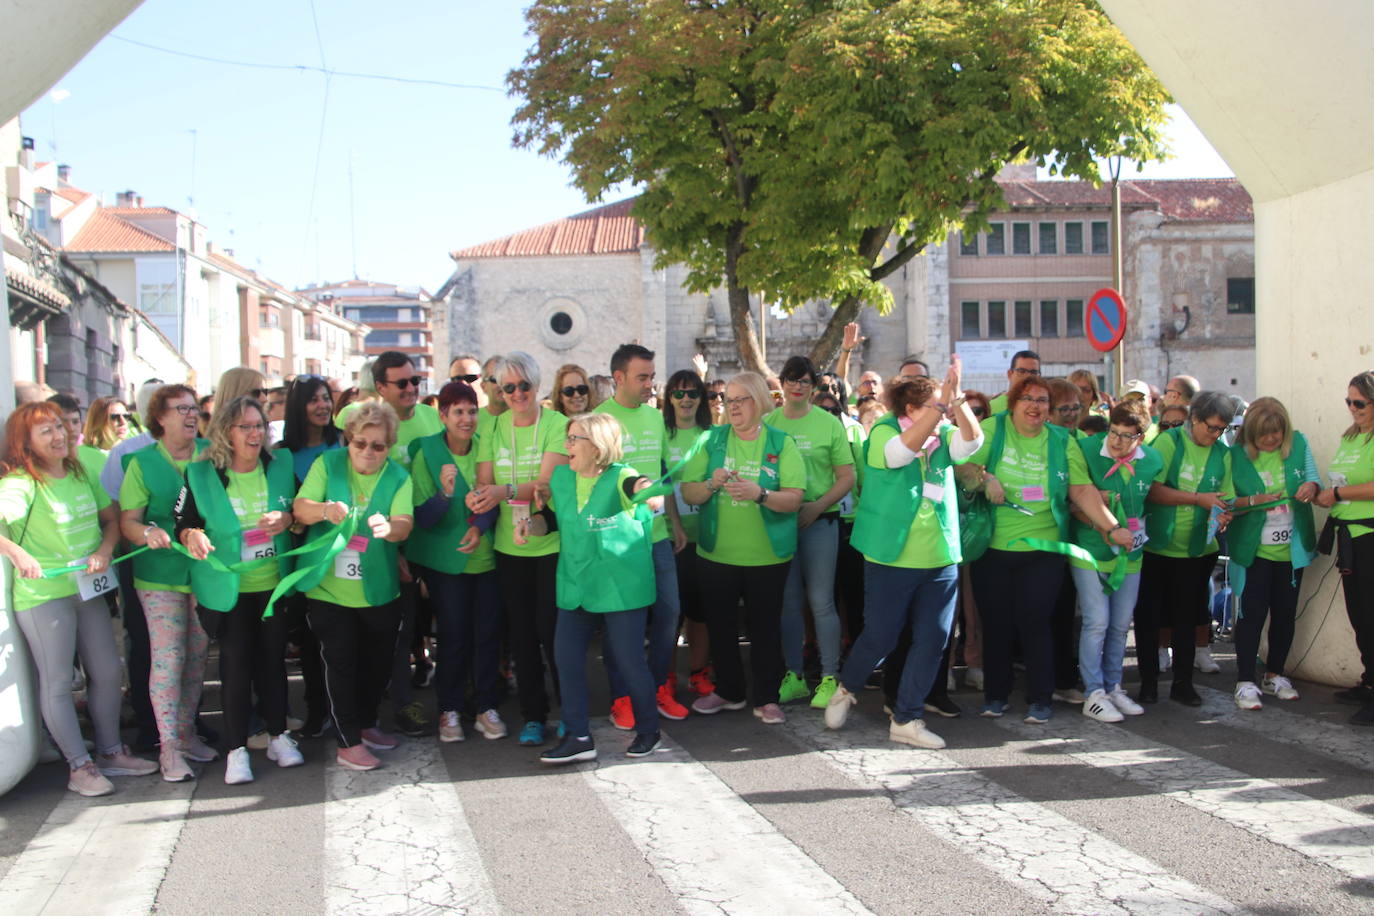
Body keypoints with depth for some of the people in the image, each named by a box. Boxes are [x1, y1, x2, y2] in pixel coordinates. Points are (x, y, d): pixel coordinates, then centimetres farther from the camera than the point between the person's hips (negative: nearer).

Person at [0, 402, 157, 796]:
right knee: (57, 681, 1)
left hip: (88, 589, 7)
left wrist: (105, 549, -7)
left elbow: (111, 519, 11)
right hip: (42, 594, -7)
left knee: (107, 671, 12)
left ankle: (110, 752, 27)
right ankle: (79, 766, 11)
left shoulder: (81, 475, 7)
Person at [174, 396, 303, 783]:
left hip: (274, 583, 2)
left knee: (273, 658, 10)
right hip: (227, 588, -2)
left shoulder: (282, 466, 1)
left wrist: (288, 519, -15)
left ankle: (278, 736, 24)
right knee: (236, 662, 0)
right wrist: (192, 536, -24)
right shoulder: (200, 474, -4)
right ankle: (237, 749, 9)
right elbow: (183, 522, -2)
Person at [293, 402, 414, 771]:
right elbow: (300, 509, -11)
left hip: (379, 591, 2)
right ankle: (348, 742, 13)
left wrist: (390, 528, -41)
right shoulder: (328, 464, -3)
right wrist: (325, 510, -33)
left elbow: (405, 524, -17)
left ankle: (366, 723, 37)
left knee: (378, 664, 15)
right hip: (328, 589, -2)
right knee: (340, 664, 2)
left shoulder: (398, 477, -2)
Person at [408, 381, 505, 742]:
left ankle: (486, 708, 17)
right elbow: (422, 517, -10)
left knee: (488, 632, 4)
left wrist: (480, 526, -15)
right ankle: (449, 710, 16)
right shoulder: (427, 453, -8)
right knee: (453, 635, 0)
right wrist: (445, 494, -29)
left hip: (486, 555, 3)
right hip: (445, 560, -2)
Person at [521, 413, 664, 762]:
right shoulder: (561, 477, 5)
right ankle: (578, 736, 15)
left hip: (621, 586, -6)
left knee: (627, 659, 1)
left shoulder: (621, 478, -14)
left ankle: (648, 728, 24)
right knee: (566, 655, 4)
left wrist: (650, 494, -59)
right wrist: (530, 523, 0)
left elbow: (647, 492, -35)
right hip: (576, 586, 6)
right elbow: (553, 516, 20)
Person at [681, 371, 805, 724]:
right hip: (716, 553, 3)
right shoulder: (713, 440, 4)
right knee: (721, 624, 12)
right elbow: (688, 493, 0)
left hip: (767, 556, -2)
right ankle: (729, 691, 30)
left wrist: (760, 494, -28)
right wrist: (712, 485, -20)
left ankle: (767, 698, 18)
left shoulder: (781, 443, -2)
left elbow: (794, 499, -11)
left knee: (765, 625, 4)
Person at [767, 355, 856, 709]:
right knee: (789, 600, 10)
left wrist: (816, 507, -13)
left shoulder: (829, 424, 0)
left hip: (819, 522, -2)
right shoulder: (767, 423, 6)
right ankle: (793, 676, 20)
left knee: (821, 601, -3)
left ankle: (829, 678, 7)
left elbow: (847, 477, -1)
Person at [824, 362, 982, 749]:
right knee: (880, 637, 3)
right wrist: (941, 404, -33)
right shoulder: (884, 432, -6)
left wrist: (957, 401, -26)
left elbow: (972, 441, -11)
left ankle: (906, 720, 16)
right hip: (891, 558, -5)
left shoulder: (943, 440, 7)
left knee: (932, 641, 4)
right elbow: (902, 449, -27)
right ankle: (846, 689, 32)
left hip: (941, 560, 5)